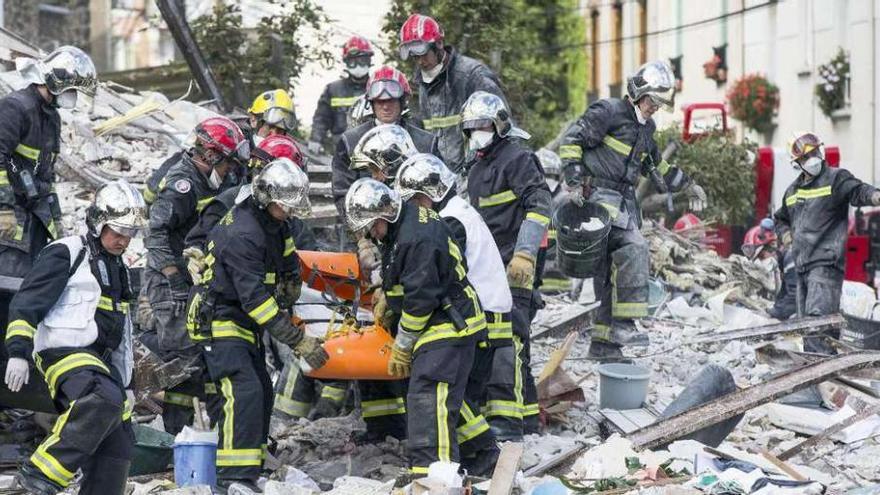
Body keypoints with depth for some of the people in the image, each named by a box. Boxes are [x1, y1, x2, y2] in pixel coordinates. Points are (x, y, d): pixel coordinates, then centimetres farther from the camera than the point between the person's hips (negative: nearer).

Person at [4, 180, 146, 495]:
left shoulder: (118, 270, 26)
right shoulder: (67, 253, -1)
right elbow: (27, 302, -8)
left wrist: (125, 383, 27)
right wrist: (18, 351, -19)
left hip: (102, 362, 9)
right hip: (64, 351, -9)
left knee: (118, 445, -1)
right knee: (103, 400, -35)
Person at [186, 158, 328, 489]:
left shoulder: (273, 222, 4)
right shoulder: (243, 234, -27)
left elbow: (289, 259, 26)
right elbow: (255, 298, -32)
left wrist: (291, 282, 6)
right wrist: (298, 340, -32)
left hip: (245, 323, 10)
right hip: (220, 322, -10)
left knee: (262, 396, 13)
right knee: (244, 393, -23)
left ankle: (250, 471, 24)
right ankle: (235, 479, -27)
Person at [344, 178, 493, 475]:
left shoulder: (417, 238, -24)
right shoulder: (402, 225, 9)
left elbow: (420, 298, -23)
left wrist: (402, 345, -14)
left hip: (449, 326, -11)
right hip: (442, 326, 11)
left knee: (428, 398, -18)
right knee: (443, 393, 19)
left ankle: (431, 471, -23)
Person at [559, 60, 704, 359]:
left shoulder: (645, 128, 20)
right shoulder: (608, 112, -7)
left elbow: (655, 165, 36)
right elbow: (571, 141, -11)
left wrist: (684, 184, 36)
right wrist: (574, 182, -18)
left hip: (625, 201, 9)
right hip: (599, 195, -9)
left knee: (613, 273, 6)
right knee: (634, 248, -25)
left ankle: (604, 342, 9)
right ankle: (623, 323, -26)